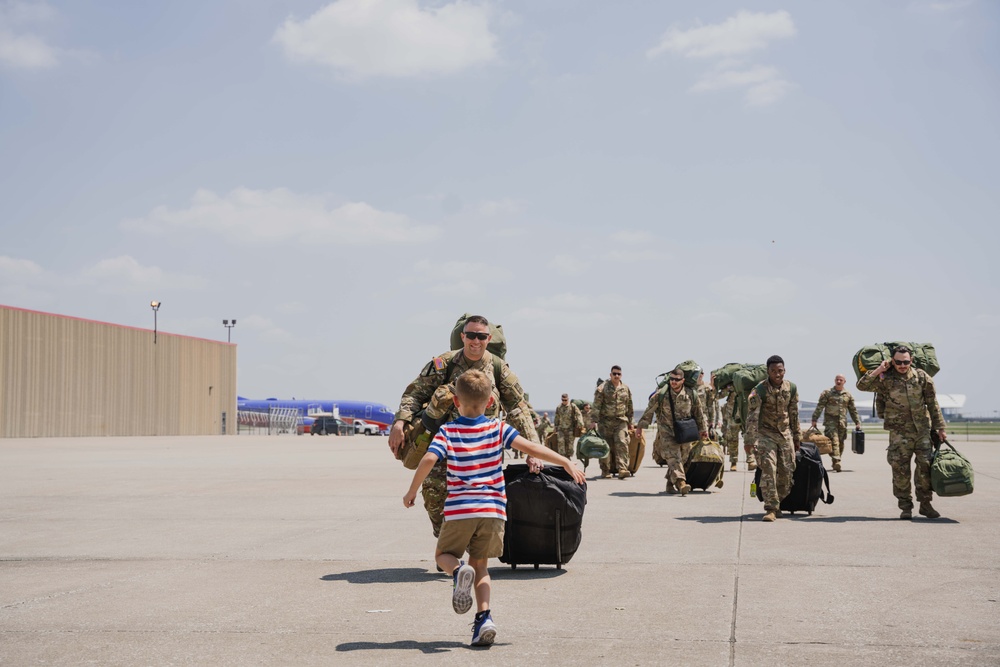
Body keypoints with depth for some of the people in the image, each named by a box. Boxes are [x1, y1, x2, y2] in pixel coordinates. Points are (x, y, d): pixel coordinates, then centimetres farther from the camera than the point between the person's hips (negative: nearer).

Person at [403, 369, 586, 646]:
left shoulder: (448, 432, 3)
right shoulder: (498, 429, 6)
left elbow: (428, 459, -11)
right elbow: (529, 447, -4)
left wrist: (412, 491, 1)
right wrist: (566, 462, 1)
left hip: (459, 509, -2)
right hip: (493, 509, 2)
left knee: (444, 554, 20)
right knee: (480, 565, 17)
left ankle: (459, 571, -16)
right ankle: (484, 616, -3)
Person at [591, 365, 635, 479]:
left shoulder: (626, 389, 11)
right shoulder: (602, 388, -3)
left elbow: (629, 407, 20)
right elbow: (596, 405, -8)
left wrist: (630, 422, 21)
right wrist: (594, 420, -15)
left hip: (621, 421, 2)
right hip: (605, 421, -2)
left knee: (622, 444, -12)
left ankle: (622, 469, -18)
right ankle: (605, 471, 11)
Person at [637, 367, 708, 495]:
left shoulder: (691, 395, -3)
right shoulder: (661, 395, -10)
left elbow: (699, 413, 11)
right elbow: (649, 411, 1)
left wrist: (702, 429, 18)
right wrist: (641, 426, 7)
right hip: (667, 433, -3)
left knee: (681, 459, 9)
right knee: (673, 457, -18)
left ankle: (670, 483, 25)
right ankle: (680, 482, -32)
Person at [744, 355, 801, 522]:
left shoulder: (791, 389, 1)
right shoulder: (759, 391, -14)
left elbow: (794, 415, 11)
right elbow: (752, 416, -16)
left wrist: (796, 438, 14)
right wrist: (749, 440, -21)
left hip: (785, 434, 4)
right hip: (766, 434, -4)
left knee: (787, 471, 2)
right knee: (768, 470, -15)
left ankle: (777, 503, 21)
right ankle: (771, 509, -12)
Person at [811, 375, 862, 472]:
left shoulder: (848, 395, 14)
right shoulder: (827, 393, 4)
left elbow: (853, 410, 19)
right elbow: (819, 407, -1)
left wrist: (857, 423, 15)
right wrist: (814, 419, -9)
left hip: (842, 423, 4)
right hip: (830, 421, -4)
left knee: (841, 444, 5)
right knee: (834, 441, -17)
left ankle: (836, 464, 15)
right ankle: (836, 462, -28)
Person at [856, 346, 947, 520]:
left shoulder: (922, 377, 3)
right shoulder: (886, 380, -3)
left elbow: (933, 404, 8)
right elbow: (862, 385, -10)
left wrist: (940, 428, 7)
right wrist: (879, 370, -13)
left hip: (922, 429, 2)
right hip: (899, 432, -2)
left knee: (925, 466, -1)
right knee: (900, 468, -4)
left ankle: (925, 504, 12)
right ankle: (905, 507, 6)